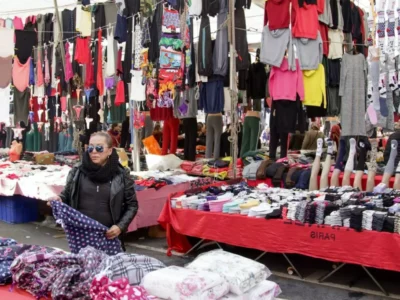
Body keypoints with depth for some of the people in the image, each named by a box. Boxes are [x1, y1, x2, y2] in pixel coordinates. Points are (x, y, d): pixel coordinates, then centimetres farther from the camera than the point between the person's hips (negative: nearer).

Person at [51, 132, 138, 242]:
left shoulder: (121, 175, -3)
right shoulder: (77, 172, 0)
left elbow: (132, 204, 3)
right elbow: (66, 196, 11)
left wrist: (120, 226, -10)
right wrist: (59, 200, -12)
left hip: (109, 235, -1)